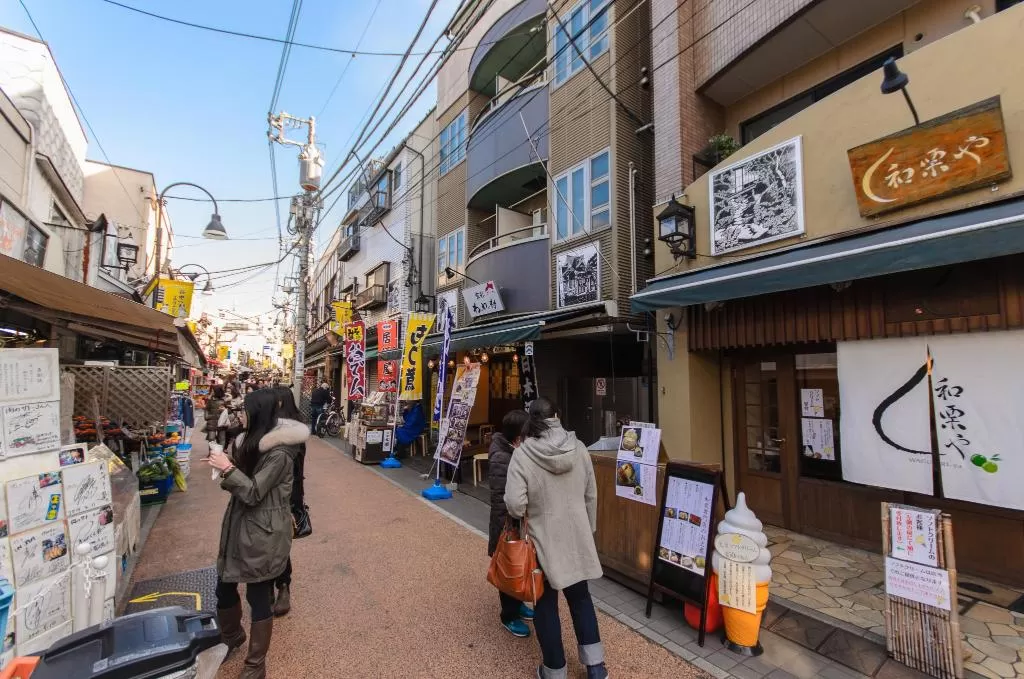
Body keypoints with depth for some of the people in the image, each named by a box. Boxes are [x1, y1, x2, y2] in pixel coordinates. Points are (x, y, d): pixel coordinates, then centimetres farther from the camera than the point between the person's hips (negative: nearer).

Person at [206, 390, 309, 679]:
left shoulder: (278, 454, -23)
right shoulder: (251, 442, 6)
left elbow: (253, 493, -22)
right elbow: (240, 484, 13)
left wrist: (228, 468, -19)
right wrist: (224, 465, -3)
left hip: (262, 533, -9)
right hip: (240, 525, 9)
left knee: (258, 597, 5)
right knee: (224, 587, 21)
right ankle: (231, 636, 50)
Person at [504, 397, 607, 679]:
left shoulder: (523, 454, -20)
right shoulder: (579, 448, -8)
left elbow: (514, 504, -23)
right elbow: (591, 495, 2)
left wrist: (530, 512, 0)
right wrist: (589, 530, 16)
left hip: (543, 539, -3)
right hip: (577, 537, 4)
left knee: (545, 604, 17)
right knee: (580, 596, 24)